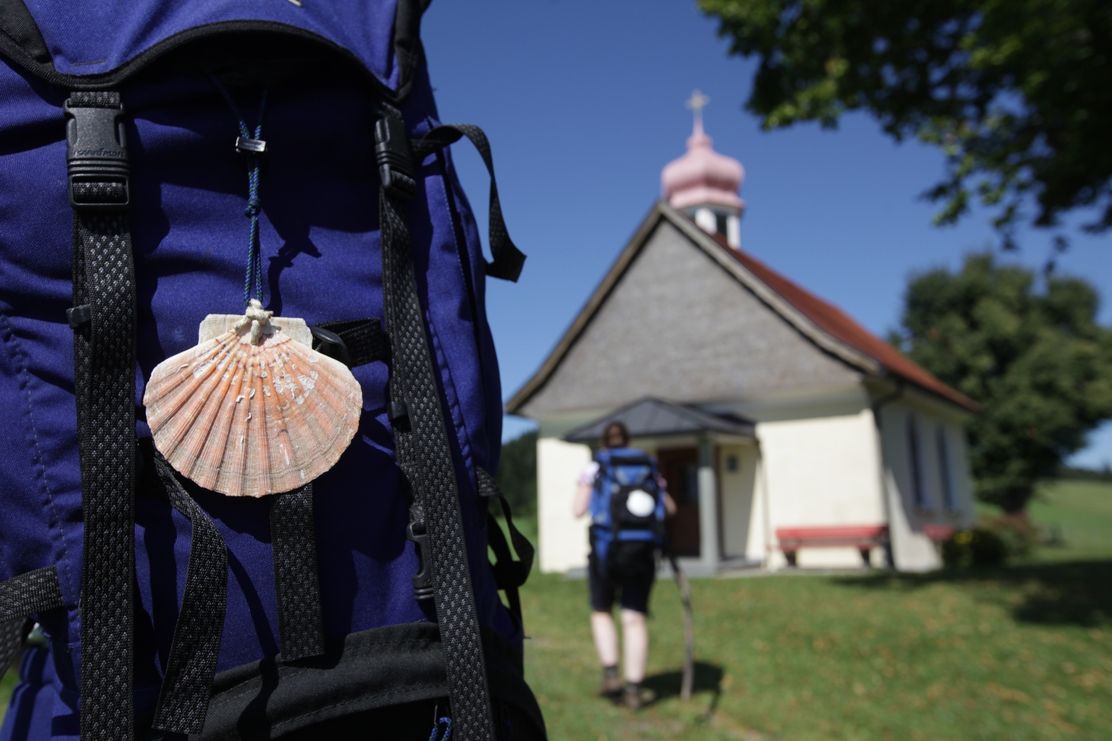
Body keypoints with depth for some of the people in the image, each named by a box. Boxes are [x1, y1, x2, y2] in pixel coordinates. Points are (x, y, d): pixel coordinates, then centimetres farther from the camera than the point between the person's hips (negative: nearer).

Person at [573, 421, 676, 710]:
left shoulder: (593, 469, 3)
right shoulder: (648, 467, 10)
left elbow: (579, 510, -5)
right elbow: (669, 508, 11)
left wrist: (584, 487, 15)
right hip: (642, 549, 2)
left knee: (601, 612, 17)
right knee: (634, 619, 4)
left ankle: (610, 673, 5)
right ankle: (634, 688, 2)